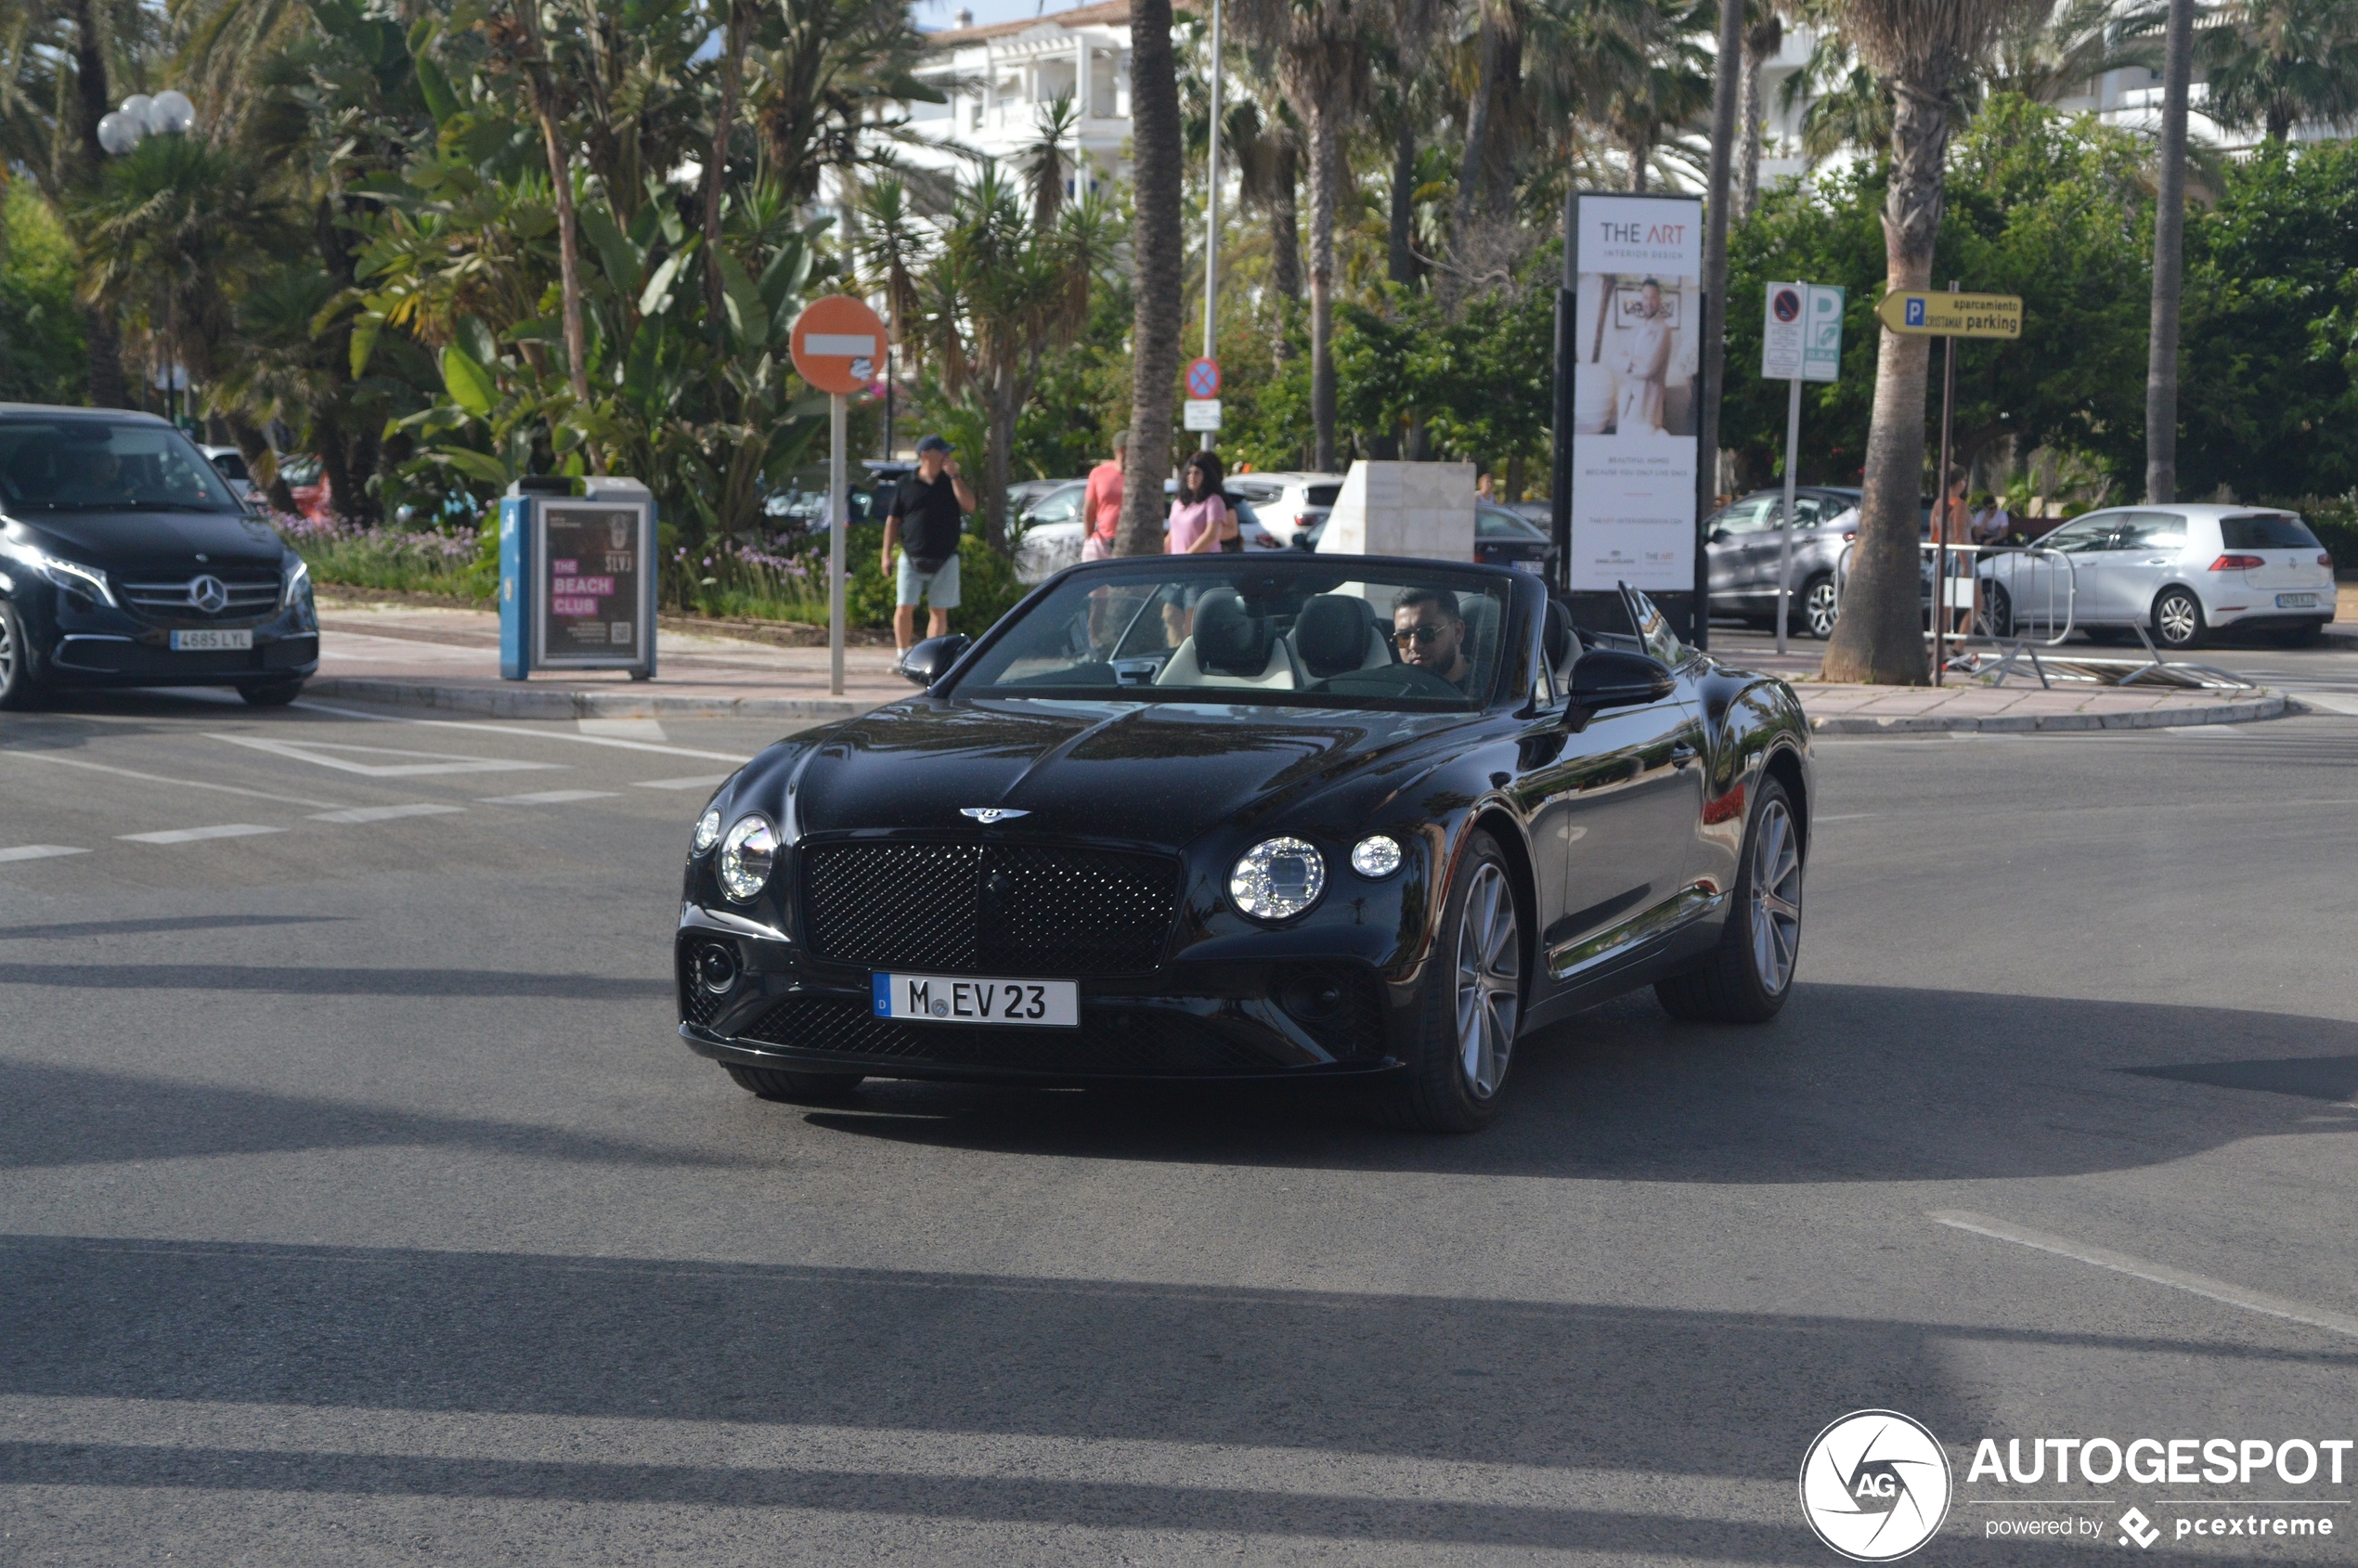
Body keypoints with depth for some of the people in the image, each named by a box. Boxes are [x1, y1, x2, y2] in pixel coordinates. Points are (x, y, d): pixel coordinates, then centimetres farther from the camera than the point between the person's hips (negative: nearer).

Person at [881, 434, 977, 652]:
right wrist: (886, 555, 0)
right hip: (912, 559, -1)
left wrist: (954, 475, -11)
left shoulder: (953, 481, 8)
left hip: (944, 560, 1)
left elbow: (969, 505, -9)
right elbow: (893, 520, 6)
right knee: (904, 608, -6)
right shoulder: (905, 485, 4)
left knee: (940, 611, 2)